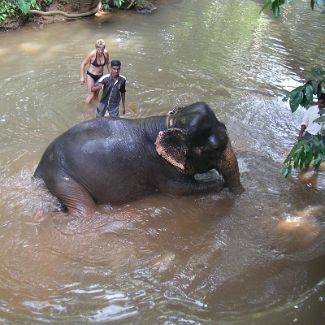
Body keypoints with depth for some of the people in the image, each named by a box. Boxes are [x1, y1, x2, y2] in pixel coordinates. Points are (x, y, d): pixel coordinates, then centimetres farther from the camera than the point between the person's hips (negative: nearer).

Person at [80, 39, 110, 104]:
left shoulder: (106, 53, -14)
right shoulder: (92, 54, -25)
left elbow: (108, 63, 6)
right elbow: (83, 64, -15)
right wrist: (82, 77, -15)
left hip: (100, 76, 4)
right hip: (91, 76, -4)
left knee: (96, 95, 16)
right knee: (91, 94, -6)